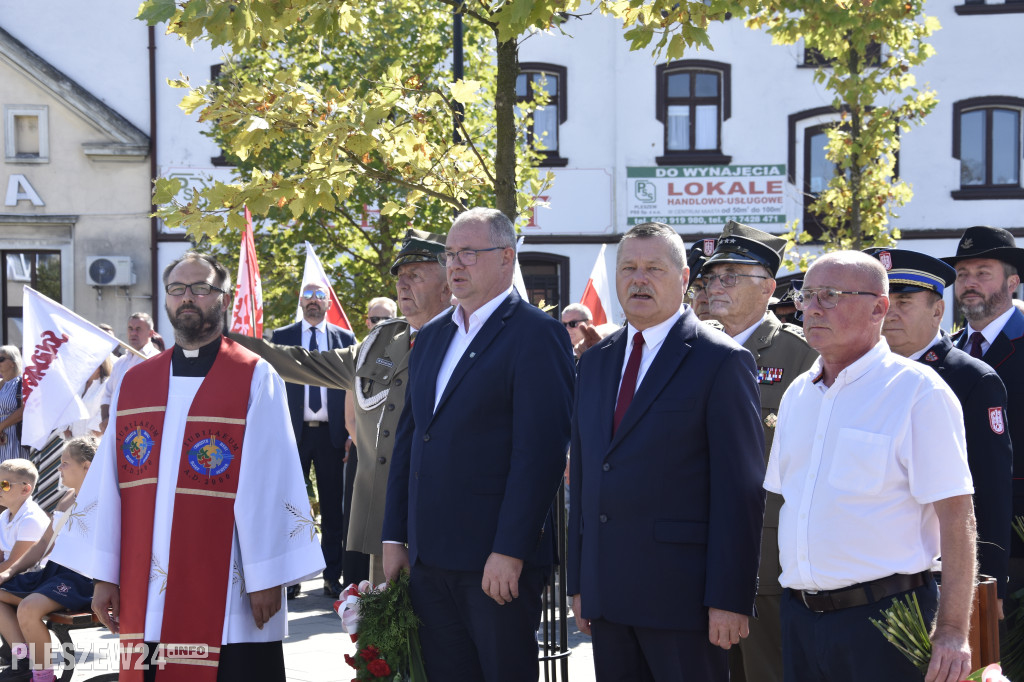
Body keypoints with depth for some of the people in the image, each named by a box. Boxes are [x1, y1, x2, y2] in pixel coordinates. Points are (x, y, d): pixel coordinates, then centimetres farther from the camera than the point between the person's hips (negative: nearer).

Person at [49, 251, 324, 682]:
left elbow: (269, 481, -6)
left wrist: (268, 577, -9)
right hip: (145, 594, 4)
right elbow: (108, 482, 9)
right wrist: (103, 574, 4)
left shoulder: (255, 380, -1)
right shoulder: (134, 383, 11)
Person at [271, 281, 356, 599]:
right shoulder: (281, 337, 7)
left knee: (333, 507, 5)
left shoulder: (345, 338, 9)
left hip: (332, 434, 1)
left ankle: (333, 576, 12)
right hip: (293, 431, 0)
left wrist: (351, 434, -1)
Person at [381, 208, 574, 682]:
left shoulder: (536, 333, -8)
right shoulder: (431, 337, 16)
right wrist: (394, 538, 12)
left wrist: (510, 552, -20)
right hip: (430, 556, 7)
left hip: (499, 560, -7)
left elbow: (540, 451, -15)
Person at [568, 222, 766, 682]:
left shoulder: (722, 362, -6)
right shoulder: (595, 363, 15)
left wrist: (729, 599, -15)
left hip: (682, 594, -6)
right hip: (606, 597, 6)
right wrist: (578, 582, 13)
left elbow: (741, 490, -10)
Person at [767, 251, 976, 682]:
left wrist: (952, 632, -18)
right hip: (798, 615, 6)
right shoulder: (797, 394, 11)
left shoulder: (918, 392, -9)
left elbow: (956, 517, -13)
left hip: (882, 617, -6)